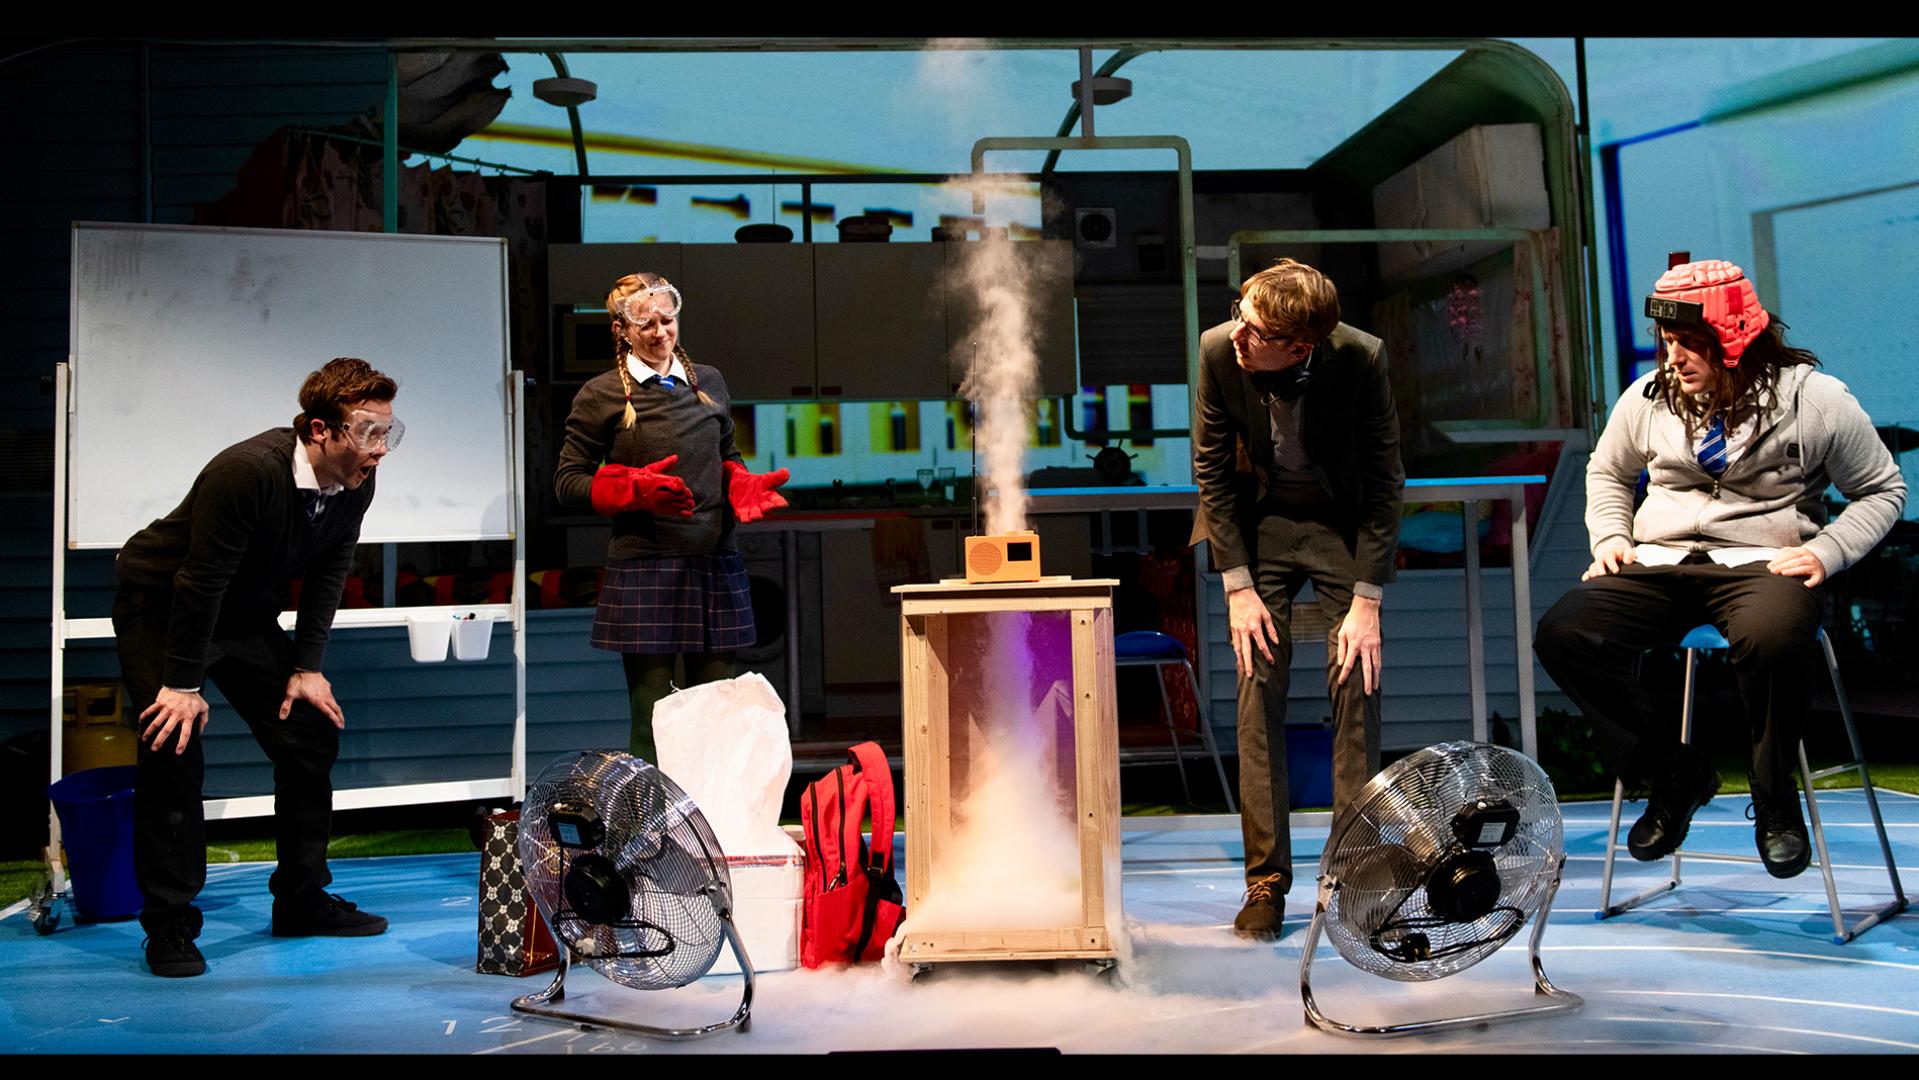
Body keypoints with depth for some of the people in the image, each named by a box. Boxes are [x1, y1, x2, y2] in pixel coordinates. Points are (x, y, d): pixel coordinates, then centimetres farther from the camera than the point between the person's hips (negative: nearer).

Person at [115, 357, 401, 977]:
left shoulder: (356, 484, -13)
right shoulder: (248, 471, -34)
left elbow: (327, 578, -2)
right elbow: (200, 582, -29)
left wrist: (306, 668, -5)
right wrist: (183, 683, -24)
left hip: (248, 616, 7)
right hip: (160, 606, -7)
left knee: (312, 735, 1)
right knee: (173, 748, -16)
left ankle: (301, 900, 13)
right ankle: (169, 926, -4)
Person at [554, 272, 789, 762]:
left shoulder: (709, 382, 15)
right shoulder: (601, 395, 2)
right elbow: (568, 481, 1)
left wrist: (744, 485, 2)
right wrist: (636, 489, -15)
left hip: (716, 562, 4)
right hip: (645, 568, -4)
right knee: (652, 720, -2)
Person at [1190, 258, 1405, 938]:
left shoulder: (1359, 358, -24)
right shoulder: (1219, 351, -20)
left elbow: (1385, 479, -14)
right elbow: (1212, 469, -8)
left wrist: (1366, 600, -17)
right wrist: (1238, 585, -12)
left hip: (1345, 524, -1)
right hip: (1260, 524, 1)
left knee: (1356, 684, -9)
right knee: (1258, 686, -8)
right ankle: (1266, 880, -2)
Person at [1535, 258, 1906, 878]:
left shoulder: (1813, 398, -1)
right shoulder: (1647, 397, 8)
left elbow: (1882, 489, 8)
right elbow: (1607, 472, 26)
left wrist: (1827, 551, -9)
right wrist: (1611, 540, 9)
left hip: (1763, 562, -3)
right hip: (1659, 563, 4)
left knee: (1774, 640, -40)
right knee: (1562, 635, -23)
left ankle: (1774, 797, -10)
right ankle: (1674, 772, -3)